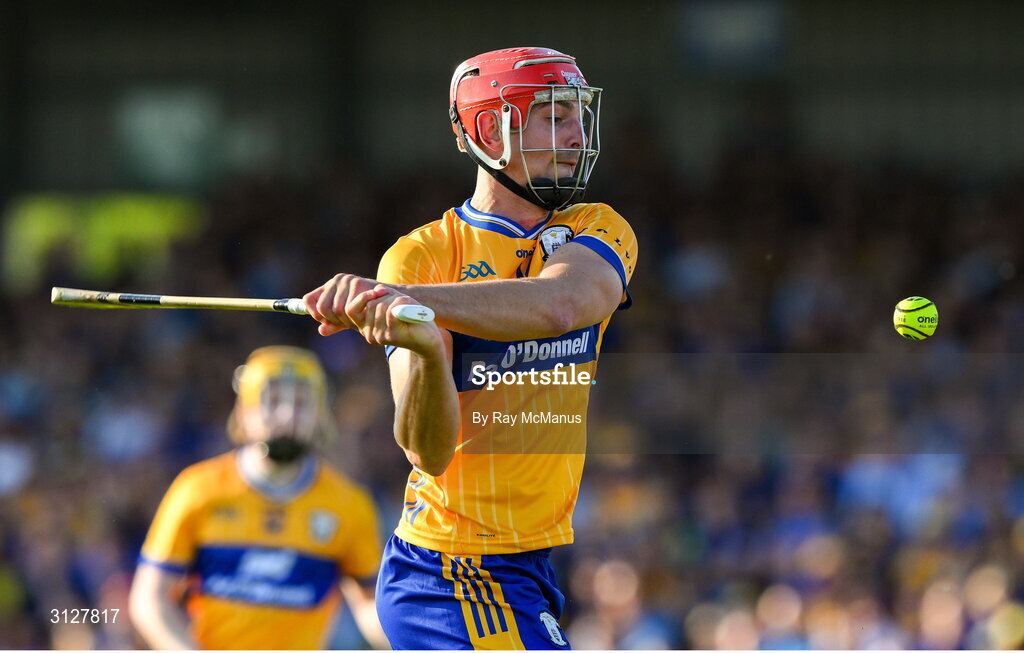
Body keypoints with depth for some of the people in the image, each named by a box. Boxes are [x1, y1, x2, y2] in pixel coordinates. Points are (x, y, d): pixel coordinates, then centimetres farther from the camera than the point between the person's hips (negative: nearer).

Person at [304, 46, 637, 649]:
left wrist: (411, 298, -38)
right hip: (457, 571, -5)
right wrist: (423, 348, -38)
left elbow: (558, 303, -23)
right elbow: (429, 452, -17)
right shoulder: (422, 255, -7)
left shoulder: (598, 233, 4)